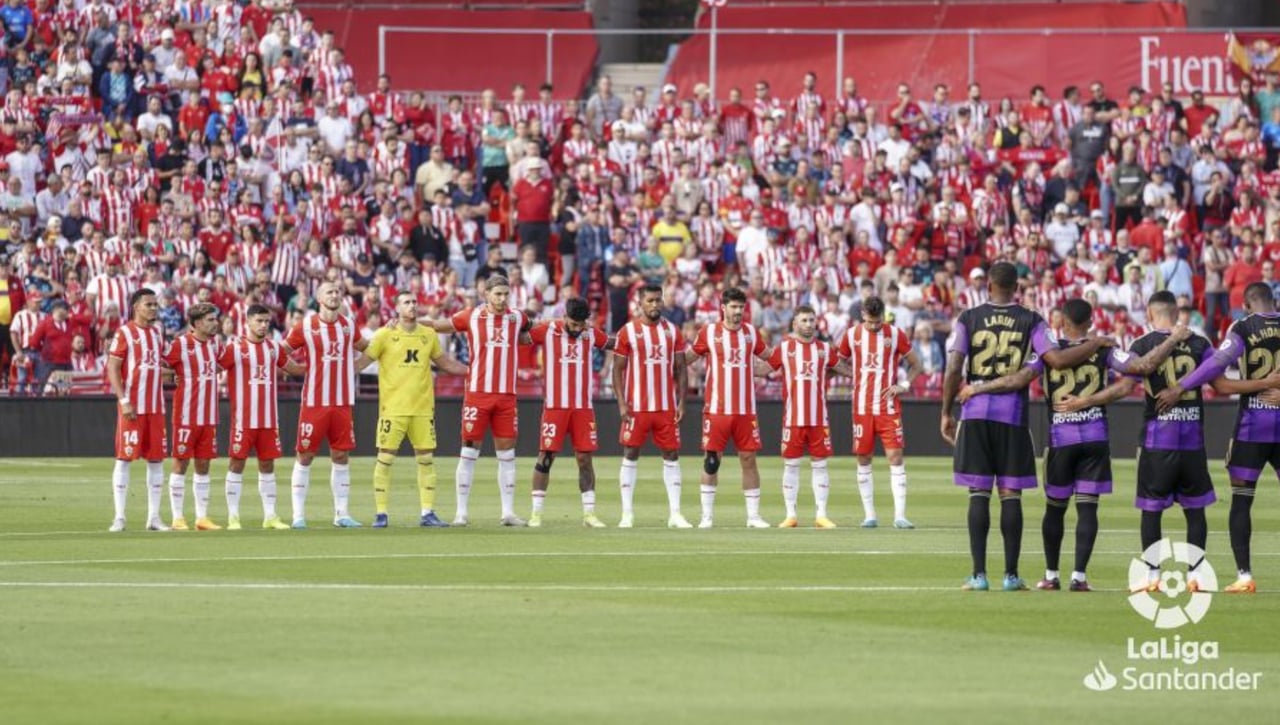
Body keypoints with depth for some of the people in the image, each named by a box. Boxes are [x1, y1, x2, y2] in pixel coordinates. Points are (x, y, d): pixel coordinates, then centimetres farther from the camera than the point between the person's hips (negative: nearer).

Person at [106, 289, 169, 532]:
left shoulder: (157, 332, 14)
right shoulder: (124, 333, -6)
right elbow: (112, 368, -10)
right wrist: (124, 400, -17)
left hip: (155, 407, 6)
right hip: (132, 407, -6)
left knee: (156, 460, 7)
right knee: (124, 458, -4)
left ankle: (154, 517, 12)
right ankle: (119, 518, -2)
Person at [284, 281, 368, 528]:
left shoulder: (348, 325, 8)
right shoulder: (305, 327, -6)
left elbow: (362, 347, 27)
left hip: (342, 403, 4)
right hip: (314, 402, -4)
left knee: (341, 456, 6)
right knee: (305, 456, -2)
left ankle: (342, 514, 12)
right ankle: (298, 514, 2)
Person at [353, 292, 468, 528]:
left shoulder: (429, 335, 9)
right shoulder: (385, 335, -2)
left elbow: (445, 362, 22)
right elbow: (362, 362, -2)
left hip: (423, 408, 4)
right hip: (393, 408, -4)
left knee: (426, 459, 4)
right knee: (385, 459, -4)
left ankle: (428, 513, 11)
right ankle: (381, 514, 2)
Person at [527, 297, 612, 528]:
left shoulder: (591, 334, 6)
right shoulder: (547, 331, -3)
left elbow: (613, 344, 21)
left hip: (583, 407, 3)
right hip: (555, 406, -3)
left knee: (585, 458, 3)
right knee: (545, 456, -3)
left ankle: (589, 513, 8)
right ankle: (536, 513, 2)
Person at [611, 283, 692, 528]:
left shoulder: (672, 331, 7)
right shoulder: (627, 332, -2)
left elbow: (680, 369, 10)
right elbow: (618, 370, -1)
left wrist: (681, 402, 1)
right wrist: (622, 404, -10)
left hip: (667, 407, 3)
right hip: (637, 407, -3)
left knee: (671, 457, 3)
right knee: (630, 455, 1)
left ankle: (675, 514, 6)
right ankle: (627, 514, 6)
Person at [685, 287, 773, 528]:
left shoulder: (751, 333, 8)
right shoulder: (709, 332, 0)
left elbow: (768, 358, 24)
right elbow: (686, 358, 9)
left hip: (746, 410, 3)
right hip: (717, 408, -3)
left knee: (749, 459, 3)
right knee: (711, 460, -1)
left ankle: (754, 515, 9)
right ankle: (707, 516, 5)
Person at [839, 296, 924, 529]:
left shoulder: (896, 334, 0)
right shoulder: (852, 335, 3)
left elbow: (916, 365, 8)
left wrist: (904, 385, -6)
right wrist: (861, 375, 1)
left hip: (889, 407, -2)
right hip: (862, 407, 2)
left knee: (895, 457, -8)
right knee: (863, 460, 3)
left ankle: (900, 515, -10)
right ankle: (869, 515, 10)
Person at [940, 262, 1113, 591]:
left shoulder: (969, 319, 1)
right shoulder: (1031, 322, 0)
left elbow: (953, 370, -5)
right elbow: (1057, 360, -10)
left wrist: (946, 413, 5)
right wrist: (1095, 343, 6)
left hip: (975, 412, 0)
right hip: (1013, 414, 0)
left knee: (978, 494, 2)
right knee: (1011, 495, 4)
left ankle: (979, 574, -2)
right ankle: (1011, 574, 4)